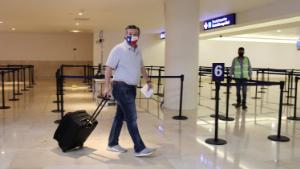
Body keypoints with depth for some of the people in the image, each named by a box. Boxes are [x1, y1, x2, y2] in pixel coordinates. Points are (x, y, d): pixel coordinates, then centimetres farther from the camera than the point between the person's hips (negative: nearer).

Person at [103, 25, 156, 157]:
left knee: (120, 116, 14)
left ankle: (112, 144, 25)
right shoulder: (118, 49, -10)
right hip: (121, 87, -8)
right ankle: (139, 148, -4)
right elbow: (108, 68, -13)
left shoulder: (137, 50, 13)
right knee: (131, 118, -8)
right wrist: (107, 86, -20)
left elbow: (141, 67, 26)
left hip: (131, 88, 8)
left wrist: (148, 81, 25)